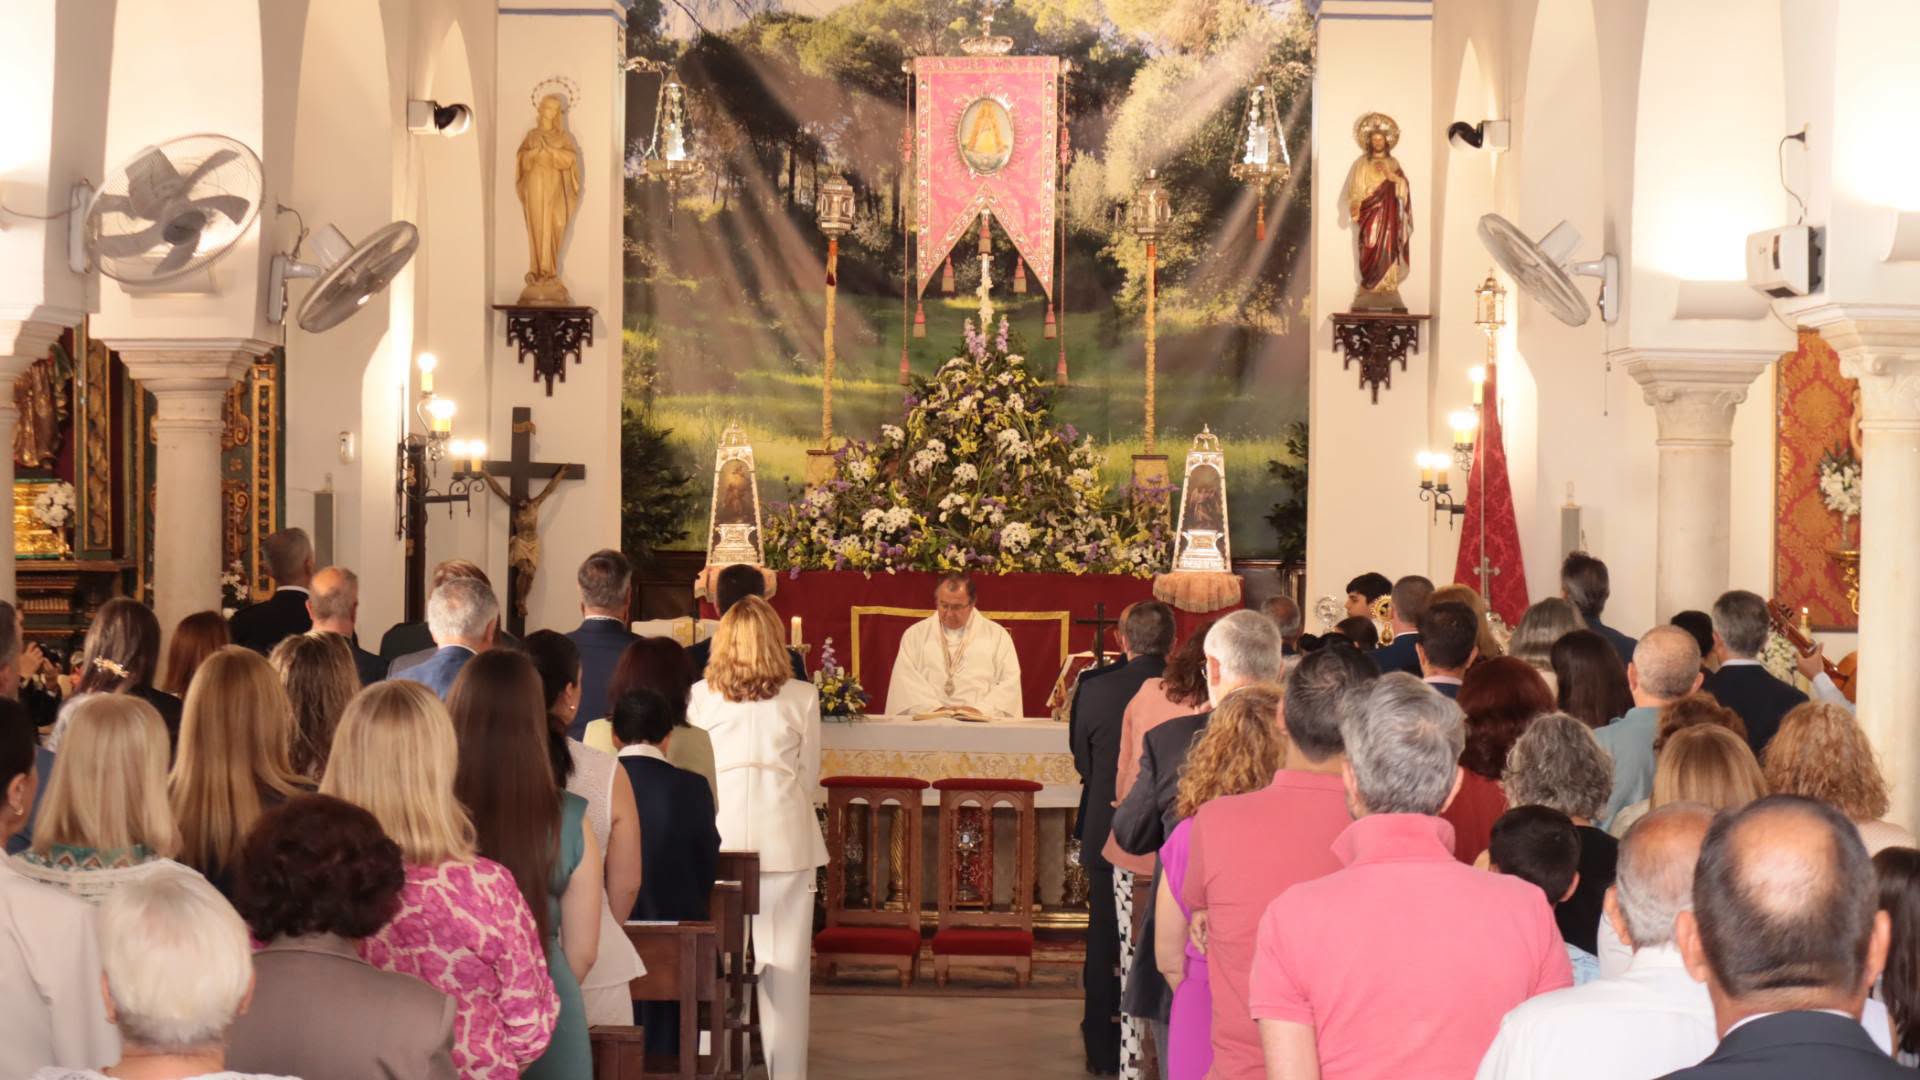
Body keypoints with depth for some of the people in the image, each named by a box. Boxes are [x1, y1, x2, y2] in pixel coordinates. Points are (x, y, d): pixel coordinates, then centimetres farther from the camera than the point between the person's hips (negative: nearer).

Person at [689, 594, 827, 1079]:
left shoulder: (701, 696, 3)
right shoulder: (801, 697, 1)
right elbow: (809, 777, 8)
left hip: (720, 834, 1)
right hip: (784, 835, -1)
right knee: (786, 962, 4)